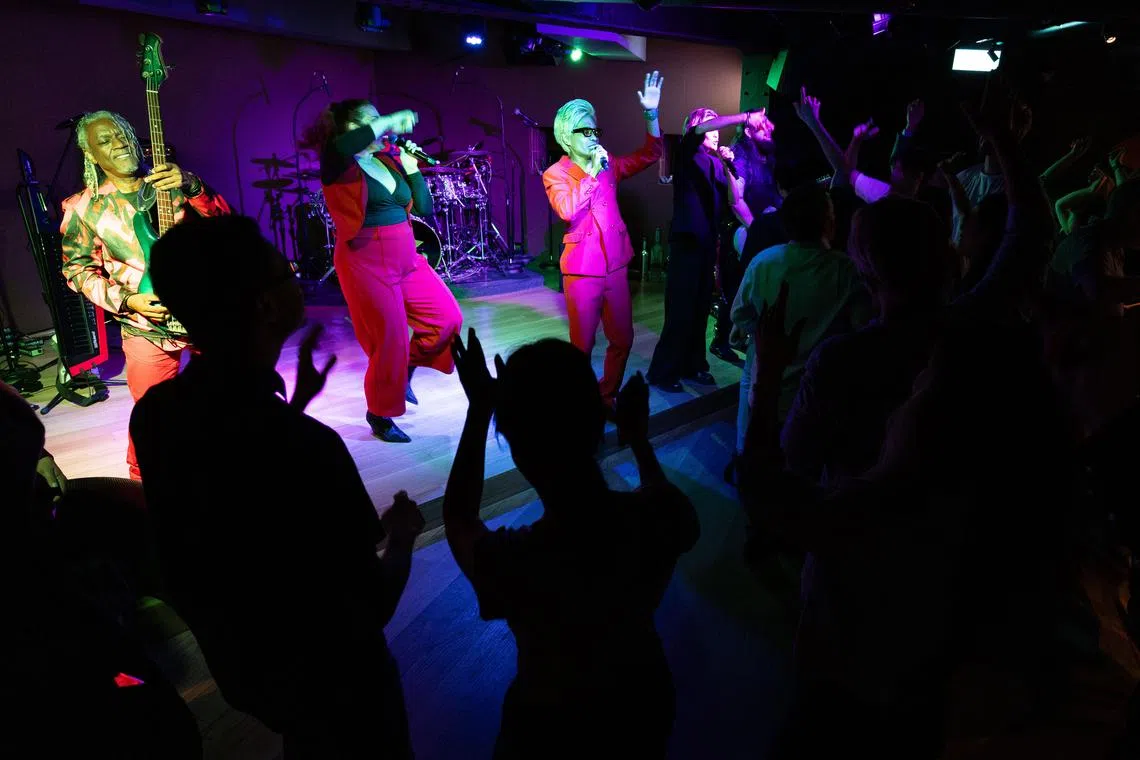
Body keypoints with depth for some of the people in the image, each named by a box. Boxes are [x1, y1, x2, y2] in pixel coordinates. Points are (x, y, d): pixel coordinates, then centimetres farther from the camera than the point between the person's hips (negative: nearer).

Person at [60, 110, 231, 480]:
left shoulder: (172, 180, 2)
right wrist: (126, 301, -11)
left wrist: (192, 187, -25)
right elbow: (77, 269, 3)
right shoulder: (84, 208, -1)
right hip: (147, 325, -1)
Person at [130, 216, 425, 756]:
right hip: (331, 679, -6)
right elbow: (374, 606, -25)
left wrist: (295, 403, 6)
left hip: (238, 665, 6)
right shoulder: (305, 445, -37)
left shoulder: (156, 413, -14)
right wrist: (402, 536, -7)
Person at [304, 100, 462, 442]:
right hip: (367, 263, -7)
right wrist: (391, 119, -24)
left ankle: (405, 369, 28)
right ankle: (379, 415, 20)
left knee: (448, 318, 6)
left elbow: (424, 208, 9)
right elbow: (341, 144, -35)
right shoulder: (338, 164, -8)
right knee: (389, 342, -1)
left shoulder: (388, 161, 11)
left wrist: (411, 167, 0)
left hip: (407, 258, 7)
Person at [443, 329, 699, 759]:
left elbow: (457, 518, -13)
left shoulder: (512, 562, -38)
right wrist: (638, 438, 13)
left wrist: (479, 410, -9)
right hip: (644, 704, 3)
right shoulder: (660, 516, -29)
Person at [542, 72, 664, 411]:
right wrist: (592, 173, -18)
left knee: (622, 339, 12)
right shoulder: (555, 174, -5)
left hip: (616, 266, 5)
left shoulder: (609, 165, 10)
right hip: (582, 271, -5)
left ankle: (608, 395, 29)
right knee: (582, 346, 3)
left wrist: (651, 114, -7)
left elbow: (649, 155, 5)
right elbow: (567, 211, -22)